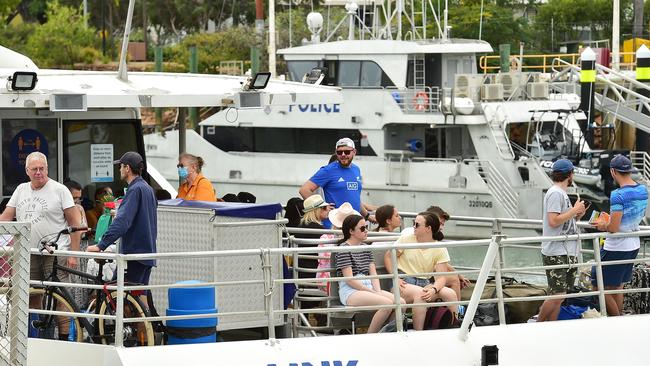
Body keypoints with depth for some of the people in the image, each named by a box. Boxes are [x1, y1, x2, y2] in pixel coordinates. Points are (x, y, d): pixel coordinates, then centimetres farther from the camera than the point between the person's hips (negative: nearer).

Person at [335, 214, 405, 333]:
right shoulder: (344, 249, -6)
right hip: (350, 292, -8)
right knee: (387, 303, -30)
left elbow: (373, 273, 15)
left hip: (368, 287, 8)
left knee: (400, 302, -15)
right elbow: (349, 279, -13)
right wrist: (372, 292, -13)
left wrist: (378, 291, -5)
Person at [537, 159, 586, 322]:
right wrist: (575, 210, -14)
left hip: (567, 253, 10)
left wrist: (575, 216, 8)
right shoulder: (555, 193, -12)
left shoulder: (561, 193, 20)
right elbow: (553, 221, -22)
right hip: (556, 254, -10)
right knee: (557, 295, -12)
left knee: (559, 296, 9)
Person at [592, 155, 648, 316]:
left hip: (616, 248, -8)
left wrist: (603, 226, -2)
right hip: (634, 245, 8)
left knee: (599, 287, 1)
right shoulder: (643, 190, 2)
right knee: (617, 287, 19)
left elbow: (614, 228, -24)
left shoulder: (618, 195, -23)